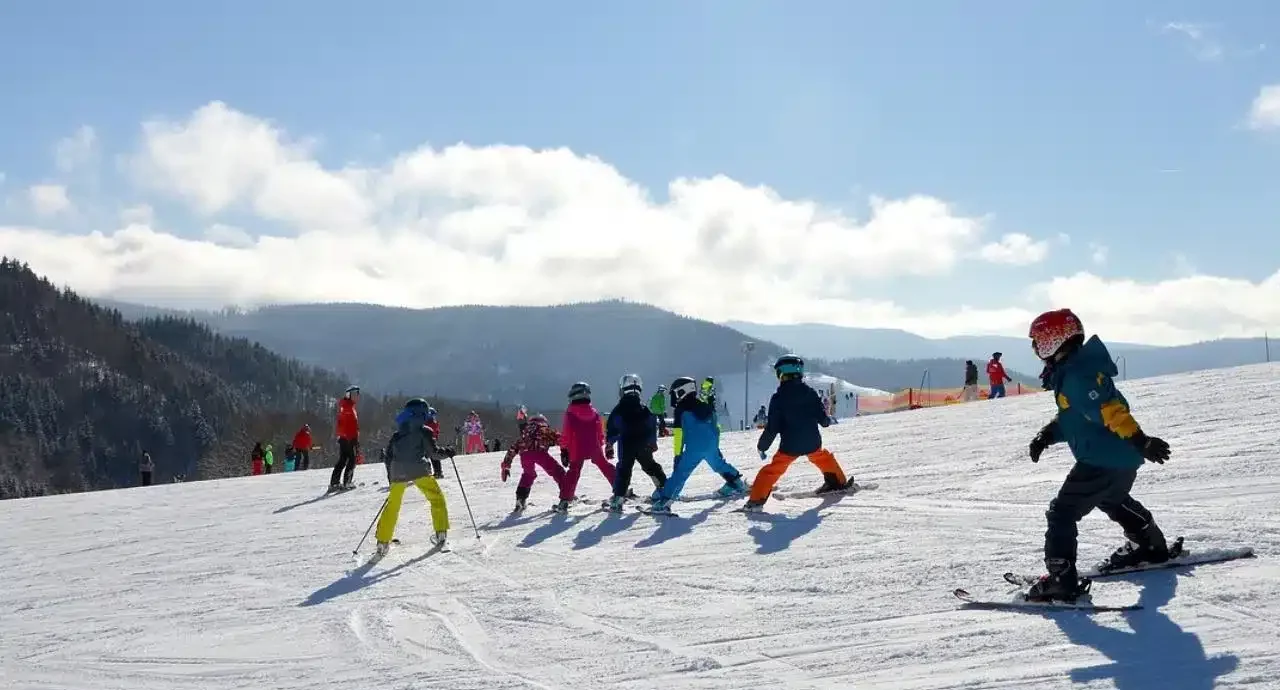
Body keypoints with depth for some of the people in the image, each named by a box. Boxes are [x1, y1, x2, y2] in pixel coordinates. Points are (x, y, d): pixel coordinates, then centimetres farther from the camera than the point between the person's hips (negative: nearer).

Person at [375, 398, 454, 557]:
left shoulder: (397, 435, 20)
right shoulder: (424, 431, 4)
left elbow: (388, 456, 18)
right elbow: (432, 451, -4)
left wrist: (391, 477, 25)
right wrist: (446, 452, 13)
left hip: (398, 472, 4)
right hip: (419, 471, -4)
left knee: (392, 505, 15)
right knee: (437, 498, 10)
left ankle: (382, 543, 14)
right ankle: (441, 533, -2)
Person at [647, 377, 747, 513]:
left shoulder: (681, 410, -6)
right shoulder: (705, 406, 13)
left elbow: (679, 435, -8)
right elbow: (714, 426, 19)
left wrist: (678, 454, -5)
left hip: (694, 449, -6)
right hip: (712, 446, 6)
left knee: (680, 473, -9)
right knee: (719, 464, 31)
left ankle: (664, 501, -15)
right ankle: (737, 483, 42)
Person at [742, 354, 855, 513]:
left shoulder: (778, 397, -10)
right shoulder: (810, 392, -2)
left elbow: (772, 427, -9)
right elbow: (823, 418, 3)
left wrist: (762, 446, 1)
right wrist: (828, 420, 27)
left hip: (789, 446, -3)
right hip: (812, 443, 3)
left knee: (773, 469, 7)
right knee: (823, 457, 32)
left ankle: (757, 499, 1)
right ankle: (838, 482, 42)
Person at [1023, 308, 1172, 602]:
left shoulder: (1076, 375, -23)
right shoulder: (1069, 370, 11)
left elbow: (1110, 410, -30)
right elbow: (1071, 415, 20)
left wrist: (1140, 441, -34)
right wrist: (1047, 435, 7)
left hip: (1102, 461, -11)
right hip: (1123, 458, 11)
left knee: (1062, 512, -9)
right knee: (1112, 500, 37)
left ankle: (1061, 580, -12)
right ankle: (1152, 545, 53)